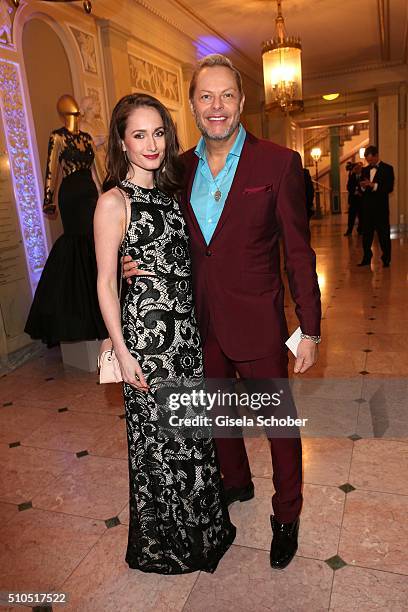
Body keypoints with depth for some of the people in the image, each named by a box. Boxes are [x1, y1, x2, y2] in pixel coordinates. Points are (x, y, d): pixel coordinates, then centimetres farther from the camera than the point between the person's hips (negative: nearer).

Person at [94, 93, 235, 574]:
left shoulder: (169, 193, 11)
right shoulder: (114, 201, -10)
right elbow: (105, 283, -11)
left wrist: (197, 323, 13)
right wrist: (123, 353, -14)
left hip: (187, 327, 7)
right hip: (147, 332, -7)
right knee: (157, 434, 7)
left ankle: (202, 525, 42)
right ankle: (163, 541, 33)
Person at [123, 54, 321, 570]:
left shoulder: (278, 163, -10)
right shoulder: (180, 168, 4)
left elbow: (298, 252, -9)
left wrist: (310, 329, -9)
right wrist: (146, 261, -8)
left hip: (257, 325, -4)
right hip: (200, 324, 5)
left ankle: (286, 516, 37)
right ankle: (236, 483, 51)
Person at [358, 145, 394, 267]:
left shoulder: (387, 168, -1)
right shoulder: (365, 170, 14)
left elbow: (389, 188, -10)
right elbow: (361, 188, 13)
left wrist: (374, 185, -20)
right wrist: (363, 187, -10)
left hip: (381, 207, -4)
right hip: (367, 207, 4)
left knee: (383, 234, 1)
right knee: (366, 234, 7)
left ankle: (386, 259, 9)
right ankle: (366, 258, 15)